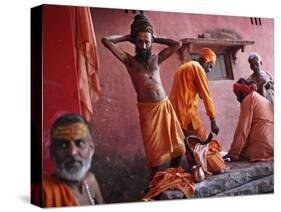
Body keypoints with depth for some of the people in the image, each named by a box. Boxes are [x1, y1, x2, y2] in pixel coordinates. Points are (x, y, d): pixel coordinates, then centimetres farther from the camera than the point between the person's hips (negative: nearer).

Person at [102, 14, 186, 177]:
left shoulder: (156, 59, 12)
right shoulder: (129, 60, 2)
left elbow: (177, 44, 18)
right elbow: (106, 40, -6)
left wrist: (155, 39, 16)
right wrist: (128, 37, 7)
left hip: (165, 106, 4)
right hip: (148, 110, -4)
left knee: (176, 145, 7)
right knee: (156, 151, -4)